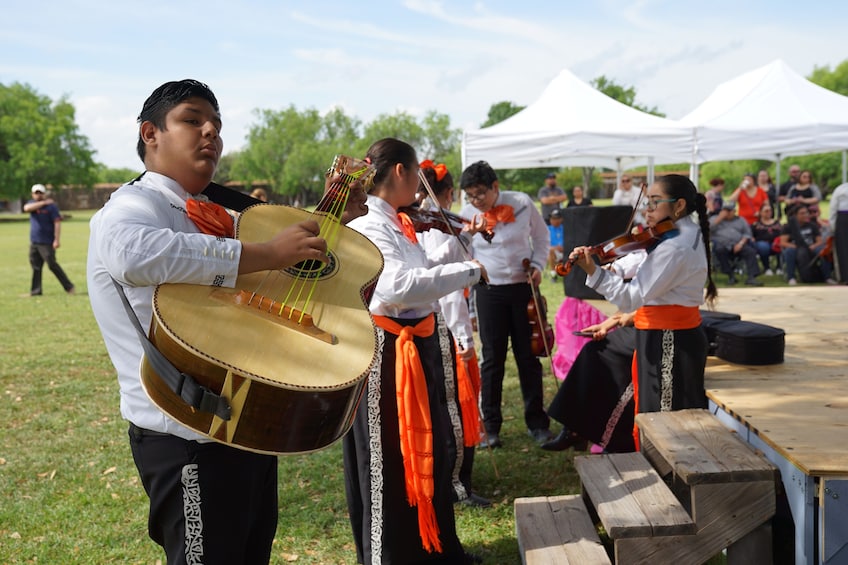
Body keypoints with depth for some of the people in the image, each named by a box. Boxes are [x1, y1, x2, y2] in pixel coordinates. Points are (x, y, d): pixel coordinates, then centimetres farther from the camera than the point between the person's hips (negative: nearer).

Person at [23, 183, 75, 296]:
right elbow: (26, 208, -14)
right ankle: (36, 291, 16)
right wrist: (43, 203, -17)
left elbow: (57, 223, -13)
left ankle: (69, 287, -6)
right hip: (34, 242, 6)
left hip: (47, 242, -6)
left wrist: (57, 240, -22)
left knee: (52, 265, -11)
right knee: (35, 267, 9)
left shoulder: (51, 206, -6)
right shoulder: (32, 203, 10)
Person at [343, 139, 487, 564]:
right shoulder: (366, 226, -20)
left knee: (430, 456, 22)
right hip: (387, 355, -10)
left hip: (421, 349, 10)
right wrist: (469, 271, -27)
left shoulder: (396, 223, 9)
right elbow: (398, 287, -37)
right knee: (391, 468, 4)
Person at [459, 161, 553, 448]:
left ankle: (537, 422, 19)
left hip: (523, 287, 0)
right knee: (492, 359, 2)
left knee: (528, 356, 7)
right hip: (489, 291, 0)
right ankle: (490, 426, 14)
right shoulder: (466, 215, -5)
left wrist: (537, 265, -4)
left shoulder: (521, 203, -6)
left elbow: (541, 235, 10)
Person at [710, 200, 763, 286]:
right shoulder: (715, 218, 21)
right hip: (721, 244, -2)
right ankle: (730, 276, -25)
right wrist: (720, 217, 1)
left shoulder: (740, 220, 24)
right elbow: (709, 228, 0)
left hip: (738, 245, 2)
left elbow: (747, 234, 12)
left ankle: (751, 277, -29)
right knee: (719, 249, -36)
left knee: (751, 251, -26)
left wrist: (741, 243, -7)